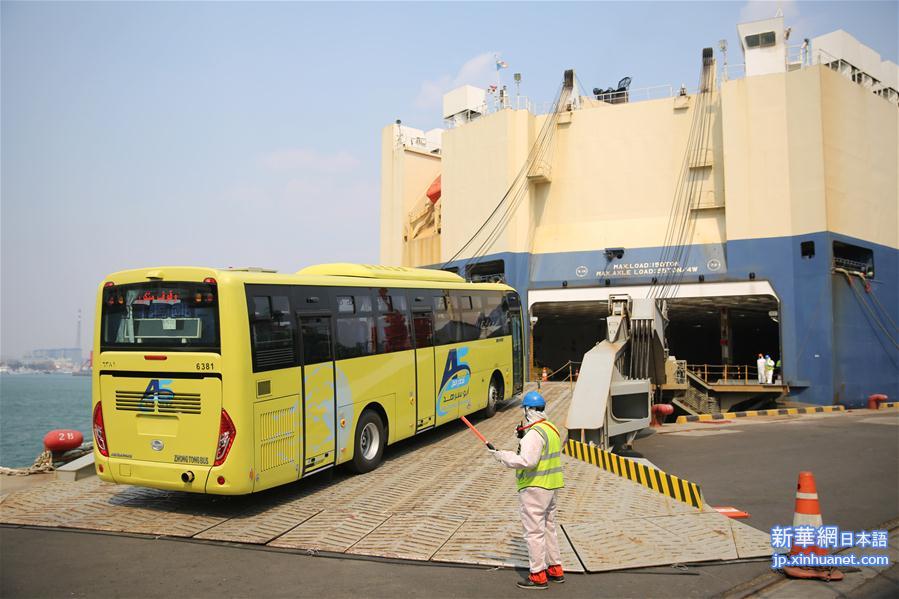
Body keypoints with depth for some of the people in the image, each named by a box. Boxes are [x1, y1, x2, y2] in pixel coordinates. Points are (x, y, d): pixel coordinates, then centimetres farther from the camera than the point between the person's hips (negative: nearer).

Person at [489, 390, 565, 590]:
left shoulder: (534, 433, -20)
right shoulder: (552, 429, 10)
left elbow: (526, 461, -30)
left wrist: (502, 456, -19)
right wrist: (524, 438, 13)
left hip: (534, 488, -10)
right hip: (551, 486, 10)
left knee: (534, 531, -1)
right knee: (548, 527, 19)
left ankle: (538, 576, 4)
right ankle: (556, 570, 27)